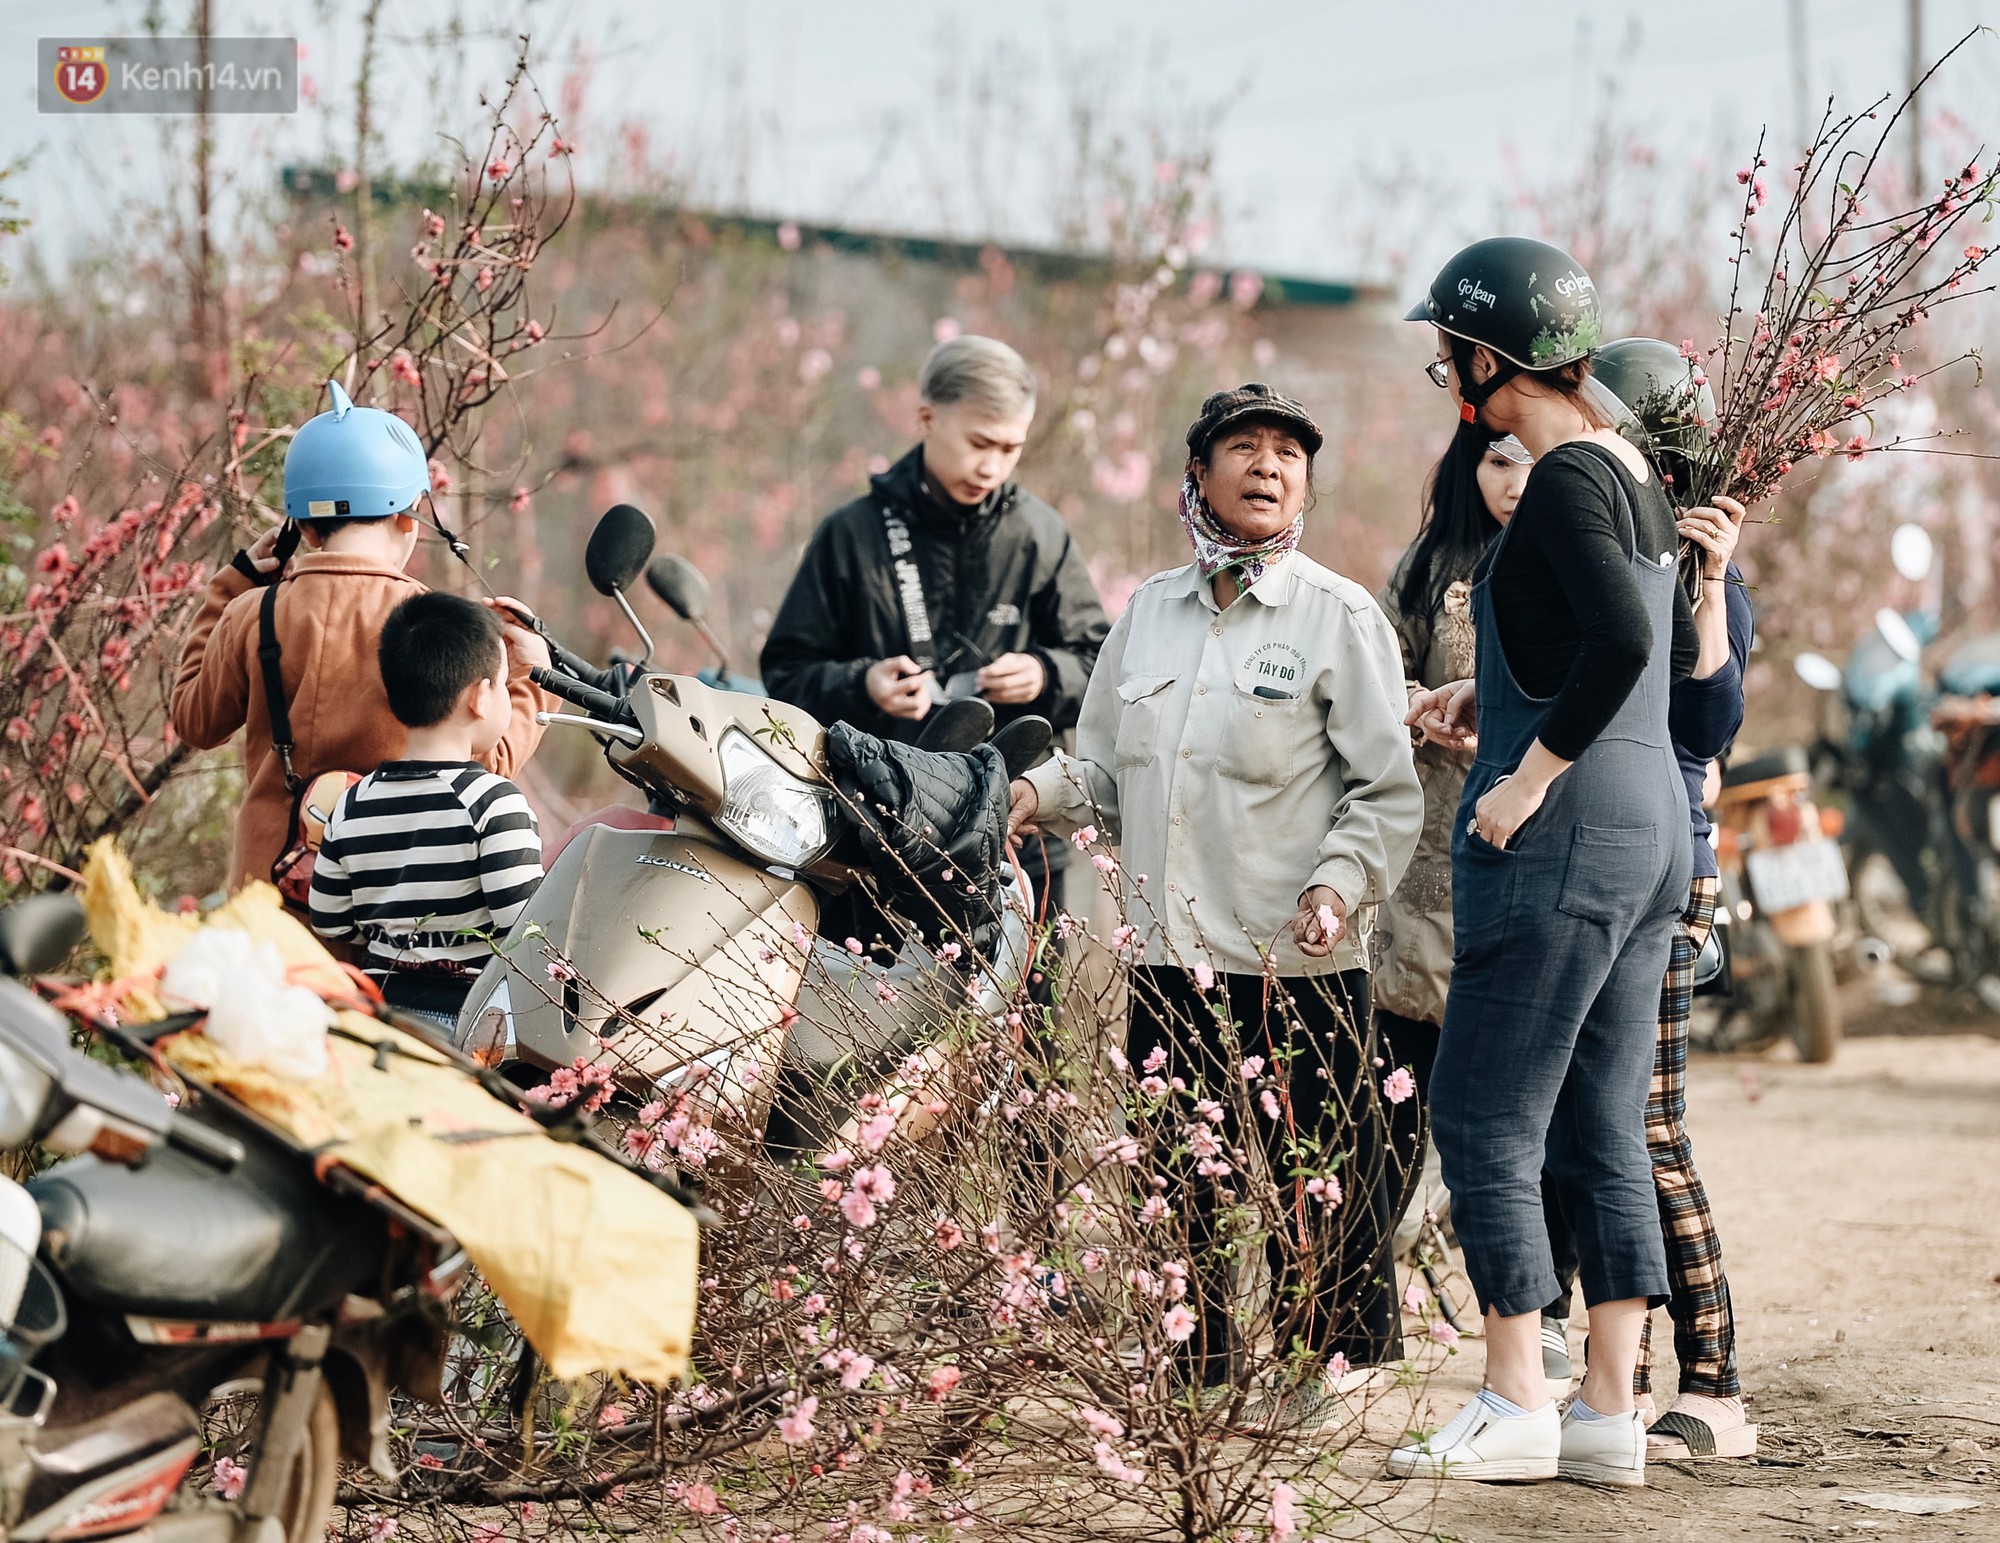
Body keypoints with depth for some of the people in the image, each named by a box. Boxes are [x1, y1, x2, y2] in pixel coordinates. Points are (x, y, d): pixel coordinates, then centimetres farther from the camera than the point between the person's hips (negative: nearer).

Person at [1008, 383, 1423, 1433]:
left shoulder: (1340, 618, -1)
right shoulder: (1150, 612, 13)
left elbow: (1388, 793, -3)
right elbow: (1108, 775, 18)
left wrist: (1339, 885, -17)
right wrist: (1043, 794, -2)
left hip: (1297, 964, -4)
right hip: (1170, 953, 4)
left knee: (1305, 1171, 0)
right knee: (1175, 1177, 6)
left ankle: (1313, 1368, 16)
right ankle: (1194, 1375, 18)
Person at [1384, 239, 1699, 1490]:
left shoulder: (1566, 479, -13)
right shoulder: (1633, 472, 14)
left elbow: (1623, 639, -27)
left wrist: (1531, 771, -19)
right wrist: (1500, 697, 18)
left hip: (1564, 828, -9)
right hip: (1652, 824, 9)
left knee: (1484, 1119, -3)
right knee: (1603, 1130, 10)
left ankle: (1518, 1407, -1)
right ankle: (1612, 1414, 10)